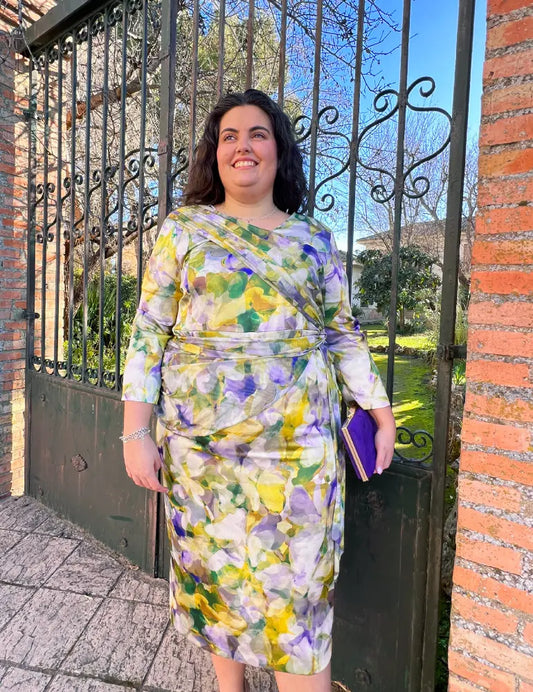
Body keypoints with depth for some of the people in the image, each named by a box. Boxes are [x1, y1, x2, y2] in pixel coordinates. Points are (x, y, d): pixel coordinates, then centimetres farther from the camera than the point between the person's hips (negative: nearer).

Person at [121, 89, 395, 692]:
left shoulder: (314, 238, 9)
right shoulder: (183, 229, 5)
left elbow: (342, 333, 12)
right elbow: (149, 331, 1)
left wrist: (380, 409, 7)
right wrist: (136, 432, -4)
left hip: (298, 441, 0)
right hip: (198, 438, 1)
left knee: (297, 580, 3)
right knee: (214, 566, 13)